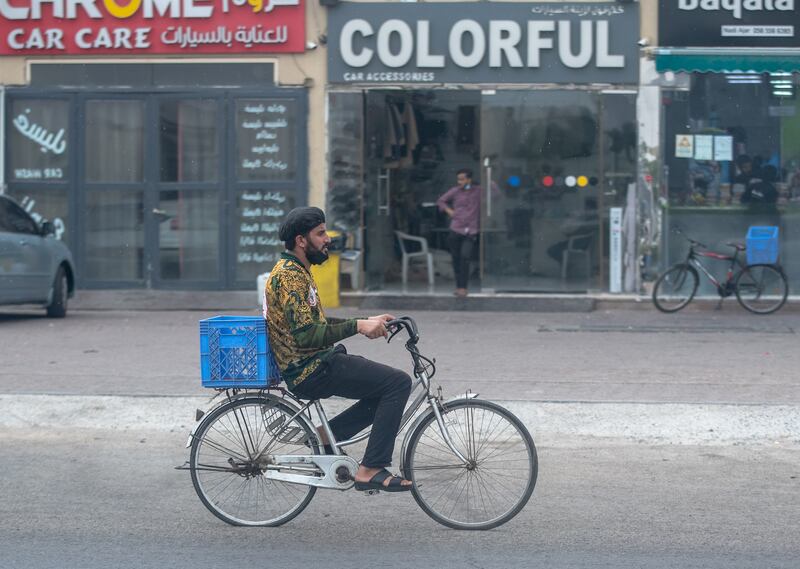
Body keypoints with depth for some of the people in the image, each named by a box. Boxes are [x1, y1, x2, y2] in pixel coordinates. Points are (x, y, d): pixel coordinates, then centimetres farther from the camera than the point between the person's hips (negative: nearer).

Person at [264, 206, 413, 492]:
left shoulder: (295, 271, 17)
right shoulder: (289, 276, -16)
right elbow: (306, 335, -24)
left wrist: (365, 323, 12)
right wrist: (358, 326, -21)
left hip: (314, 365, 10)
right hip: (312, 371, -10)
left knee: (389, 388, 15)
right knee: (399, 382, -14)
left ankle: (325, 436, 11)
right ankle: (370, 470, -15)